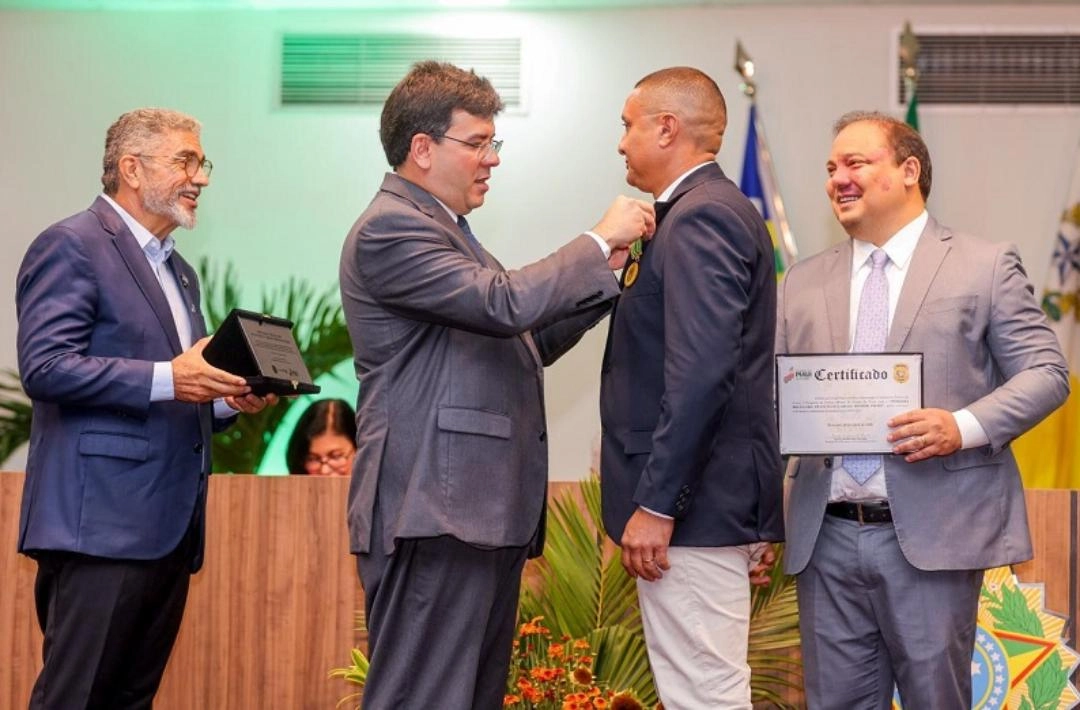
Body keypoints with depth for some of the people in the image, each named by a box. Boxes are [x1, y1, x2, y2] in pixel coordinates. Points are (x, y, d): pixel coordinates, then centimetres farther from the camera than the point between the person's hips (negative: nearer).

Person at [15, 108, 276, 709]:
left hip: (170, 526, 9)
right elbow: (45, 367, -16)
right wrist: (167, 379, -22)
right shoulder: (71, 247, -4)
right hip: (103, 522, -9)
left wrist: (230, 400, 7)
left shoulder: (180, 271, 24)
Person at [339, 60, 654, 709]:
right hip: (435, 514, -11)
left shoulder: (444, 230, 23)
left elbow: (529, 342, 21)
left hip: (483, 512, 11)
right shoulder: (389, 230, -10)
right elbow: (505, 304, -22)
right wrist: (599, 242, -11)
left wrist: (607, 269, 11)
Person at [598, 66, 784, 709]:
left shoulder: (701, 219, -14)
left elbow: (701, 373, -23)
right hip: (717, 500, 11)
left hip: (694, 507, -11)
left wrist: (655, 506, -23)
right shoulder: (720, 210, 18)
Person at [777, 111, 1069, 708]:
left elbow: (1045, 373, -1)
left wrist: (964, 427, -17)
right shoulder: (803, 283, 14)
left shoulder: (985, 266, 3)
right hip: (827, 539, 3)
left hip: (932, 537, -3)